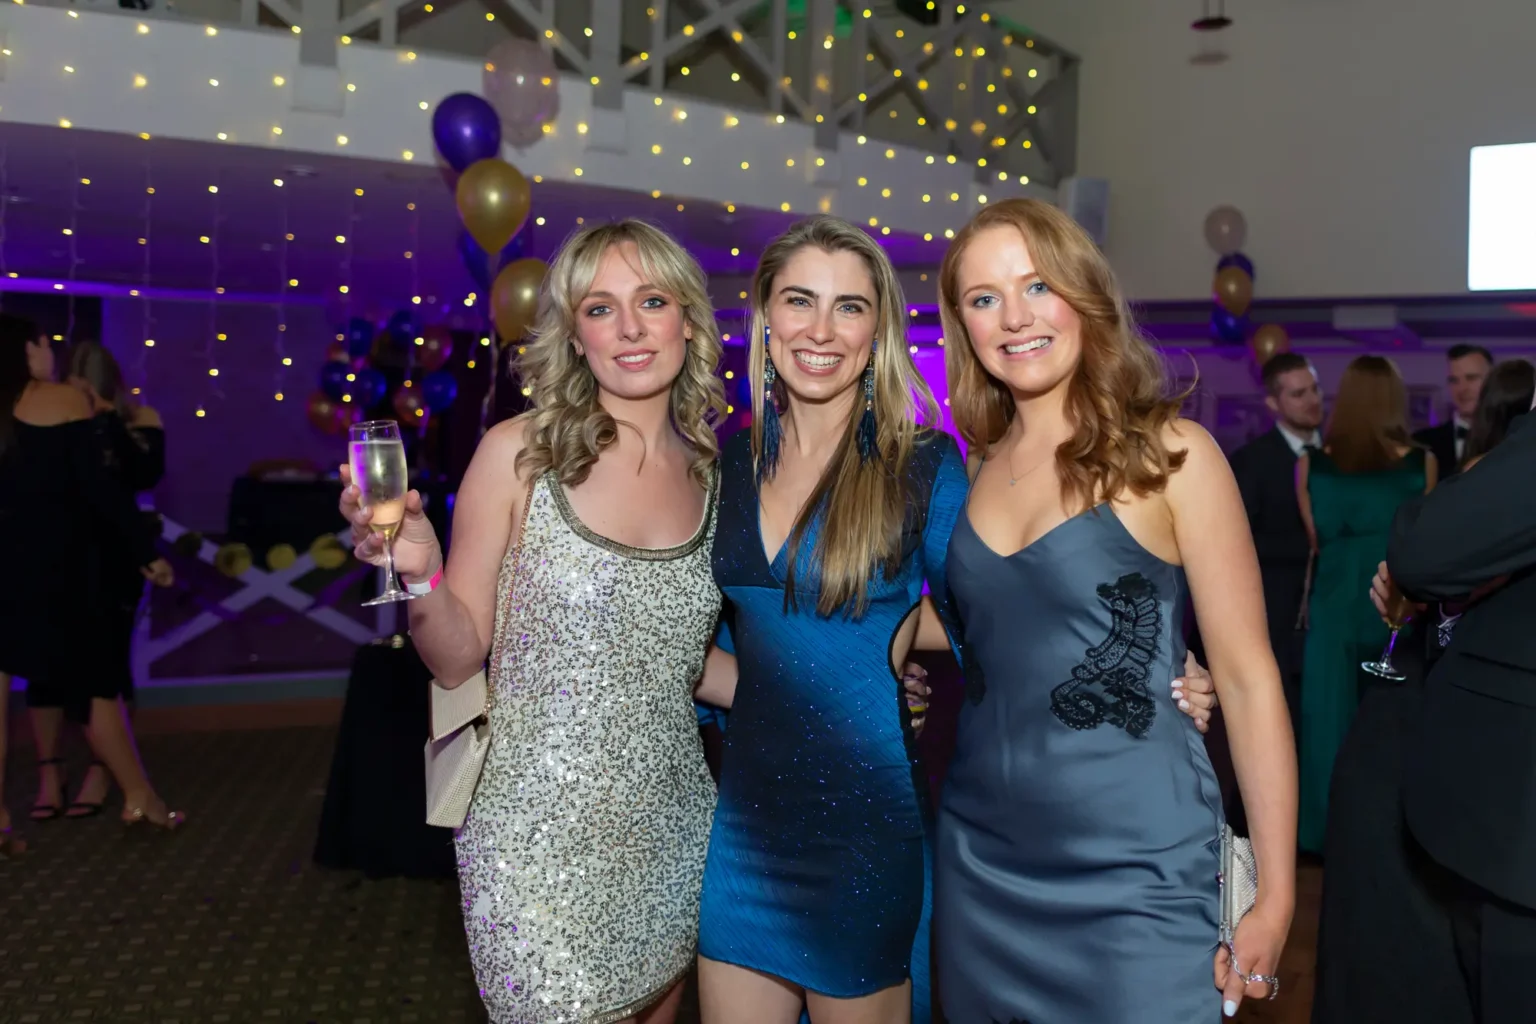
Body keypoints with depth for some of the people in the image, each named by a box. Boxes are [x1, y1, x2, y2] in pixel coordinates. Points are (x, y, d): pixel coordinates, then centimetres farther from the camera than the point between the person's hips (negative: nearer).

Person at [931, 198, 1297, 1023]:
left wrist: (1274, 897, -10)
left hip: (1135, 877, -4)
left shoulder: (1169, 454, -8)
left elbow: (1248, 678, -8)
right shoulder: (976, 470, 6)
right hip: (979, 864, 5)